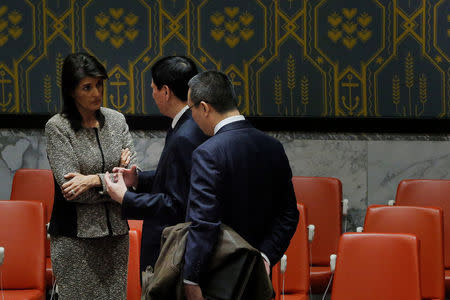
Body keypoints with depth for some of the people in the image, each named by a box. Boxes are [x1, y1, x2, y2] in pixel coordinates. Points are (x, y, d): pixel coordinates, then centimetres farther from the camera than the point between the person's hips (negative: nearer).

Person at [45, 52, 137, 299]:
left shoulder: (116, 120, 7)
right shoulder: (57, 127, -7)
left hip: (116, 231, 4)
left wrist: (95, 179, -13)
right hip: (76, 235, -4)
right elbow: (70, 186, -14)